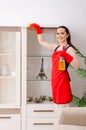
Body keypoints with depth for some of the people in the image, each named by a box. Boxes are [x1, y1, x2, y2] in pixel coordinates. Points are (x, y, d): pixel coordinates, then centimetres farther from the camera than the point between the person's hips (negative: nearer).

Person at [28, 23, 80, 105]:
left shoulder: (69, 49, -10)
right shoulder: (55, 47, 12)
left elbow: (77, 66, -24)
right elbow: (42, 42, 28)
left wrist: (65, 55, -32)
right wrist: (38, 29, 23)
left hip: (62, 79, -7)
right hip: (55, 79, 7)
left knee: (63, 103, -6)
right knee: (58, 103, 11)